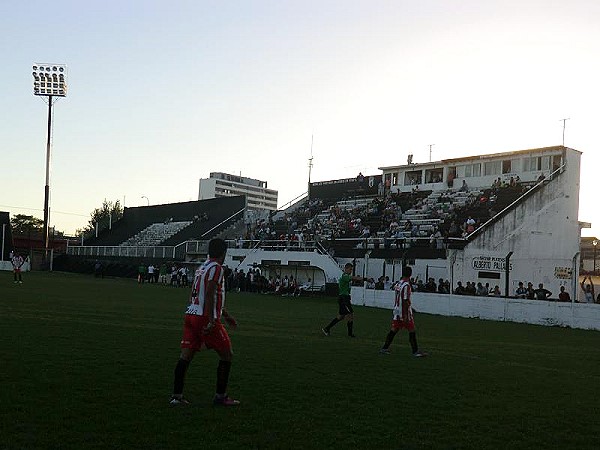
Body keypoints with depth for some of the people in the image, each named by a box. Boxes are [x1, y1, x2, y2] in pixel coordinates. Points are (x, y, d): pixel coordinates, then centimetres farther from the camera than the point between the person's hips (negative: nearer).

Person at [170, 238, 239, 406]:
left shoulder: (202, 268, 20)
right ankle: (220, 396, 8)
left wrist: (226, 315, 36)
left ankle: (177, 395, 5)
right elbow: (209, 295, -20)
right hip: (205, 318, -8)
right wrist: (211, 321, -23)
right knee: (226, 355, 5)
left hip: (191, 315, 8)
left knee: (186, 355, 6)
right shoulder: (216, 268, -9)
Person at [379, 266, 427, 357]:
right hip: (404, 312, -8)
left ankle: (385, 348, 12)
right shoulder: (406, 285, -17)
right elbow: (405, 301, -20)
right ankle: (415, 352, 5)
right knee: (411, 331, 1)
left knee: (394, 330, 12)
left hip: (396, 311, 8)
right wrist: (406, 315, -20)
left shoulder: (398, 284, 9)